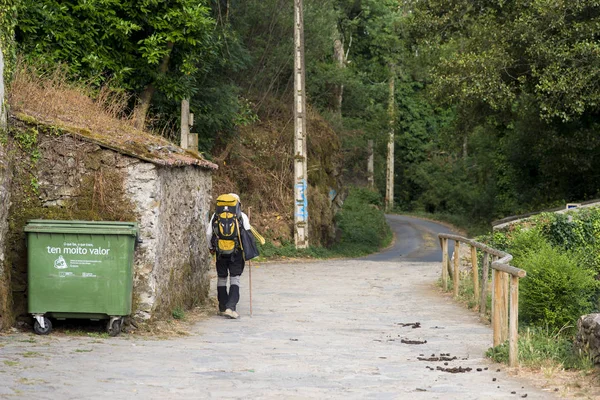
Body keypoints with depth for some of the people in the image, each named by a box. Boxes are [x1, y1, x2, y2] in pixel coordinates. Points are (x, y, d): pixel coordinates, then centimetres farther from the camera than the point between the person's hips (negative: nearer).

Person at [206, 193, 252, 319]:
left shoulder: (216, 216, 5)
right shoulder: (242, 216, 0)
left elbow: (209, 233, 5)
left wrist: (211, 247, 20)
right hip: (236, 252, -2)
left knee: (221, 278, 14)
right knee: (235, 279, -1)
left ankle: (223, 308, 19)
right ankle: (230, 307, -16)